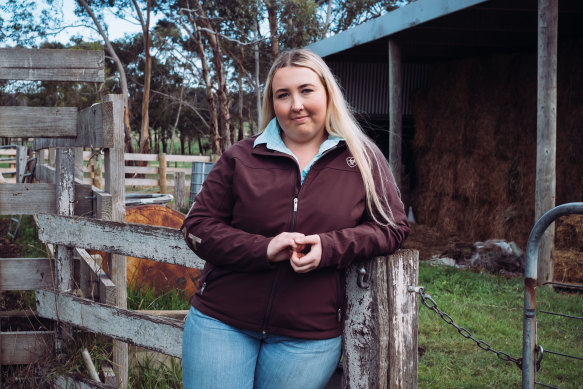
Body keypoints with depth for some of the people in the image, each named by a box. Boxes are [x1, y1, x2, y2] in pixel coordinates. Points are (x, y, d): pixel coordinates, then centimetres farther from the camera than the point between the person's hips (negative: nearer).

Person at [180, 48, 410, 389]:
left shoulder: (362, 160, 4)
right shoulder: (241, 158, 4)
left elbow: (394, 226, 2)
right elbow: (198, 226, 1)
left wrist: (328, 248, -16)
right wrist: (264, 249, -17)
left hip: (308, 337, 0)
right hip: (222, 323, 1)